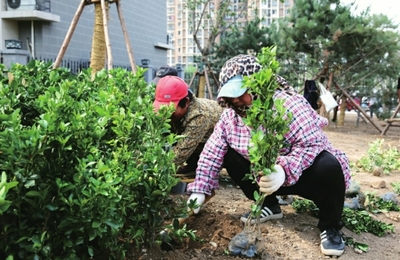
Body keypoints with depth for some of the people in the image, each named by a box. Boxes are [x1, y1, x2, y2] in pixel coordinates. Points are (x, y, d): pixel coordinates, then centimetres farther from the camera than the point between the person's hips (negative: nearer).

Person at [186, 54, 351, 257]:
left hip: (306, 172, -5)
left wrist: (285, 171, -49)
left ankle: (330, 227, -7)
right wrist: (199, 189, -14)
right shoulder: (231, 113, -8)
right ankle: (268, 205, 9)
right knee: (230, 156, -10)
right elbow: (213, 151, -9)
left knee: (328, 166, -36)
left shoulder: (287, 103, -26)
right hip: (266, 172, 5)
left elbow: (312, 144, -33)